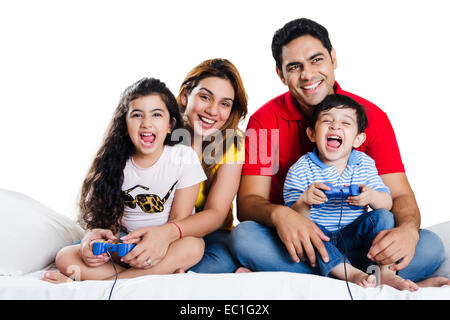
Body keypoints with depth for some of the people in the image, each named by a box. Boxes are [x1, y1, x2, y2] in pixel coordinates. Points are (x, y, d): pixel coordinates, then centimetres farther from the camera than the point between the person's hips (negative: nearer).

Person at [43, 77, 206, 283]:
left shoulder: (184, 158, -9)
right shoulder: (114, 162, -3)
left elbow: (180, 220, -10)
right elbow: (108, 218, -2)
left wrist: (164, 235, -33)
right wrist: (94, 236, -25)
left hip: (167, 244, -2)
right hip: (124, 244, 2)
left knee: (193, 246, -35)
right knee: (65, 258, -19)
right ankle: (166, 272, -27)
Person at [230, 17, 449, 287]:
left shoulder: (371, 116, -3)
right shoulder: (265, 121, -6)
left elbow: (399, 194, -7)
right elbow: (247, 202, -12)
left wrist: (407, 229, -31)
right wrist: (278, 214, -36)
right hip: (295, 242, -1)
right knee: (244, 237, -31)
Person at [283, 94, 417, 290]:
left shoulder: (364, 164, 1)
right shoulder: (300, 170, -9)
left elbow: (387, 203, 0)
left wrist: (371, 197, -24)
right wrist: (304, 202, -35)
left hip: (353, 239, 3)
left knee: (382, 216, -17)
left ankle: (385, 272, -19)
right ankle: (353, 274, -34)